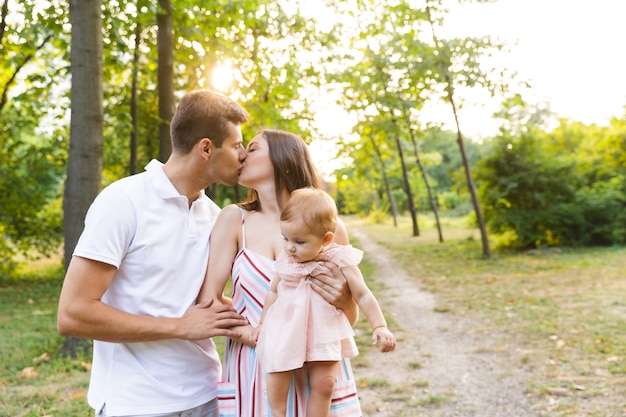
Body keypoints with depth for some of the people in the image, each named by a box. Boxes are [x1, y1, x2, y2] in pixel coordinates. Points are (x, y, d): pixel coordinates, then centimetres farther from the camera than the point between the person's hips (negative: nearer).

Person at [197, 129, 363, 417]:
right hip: (253, 376, 0)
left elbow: (350, 318, 5)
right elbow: (208, 300, -7)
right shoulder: (235, 219, -3)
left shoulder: (329, 227, -3)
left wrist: (344, 299, -17)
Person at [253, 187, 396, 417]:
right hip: (285, 328, 2)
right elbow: (273, 291, 10)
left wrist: (380, 326, -15)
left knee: (324, 383, 0)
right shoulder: (285, 262, -6)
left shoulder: (339, 261, -15)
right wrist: (262, 322, 16)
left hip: (324, 331, -2)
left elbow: (362, 295, -10)